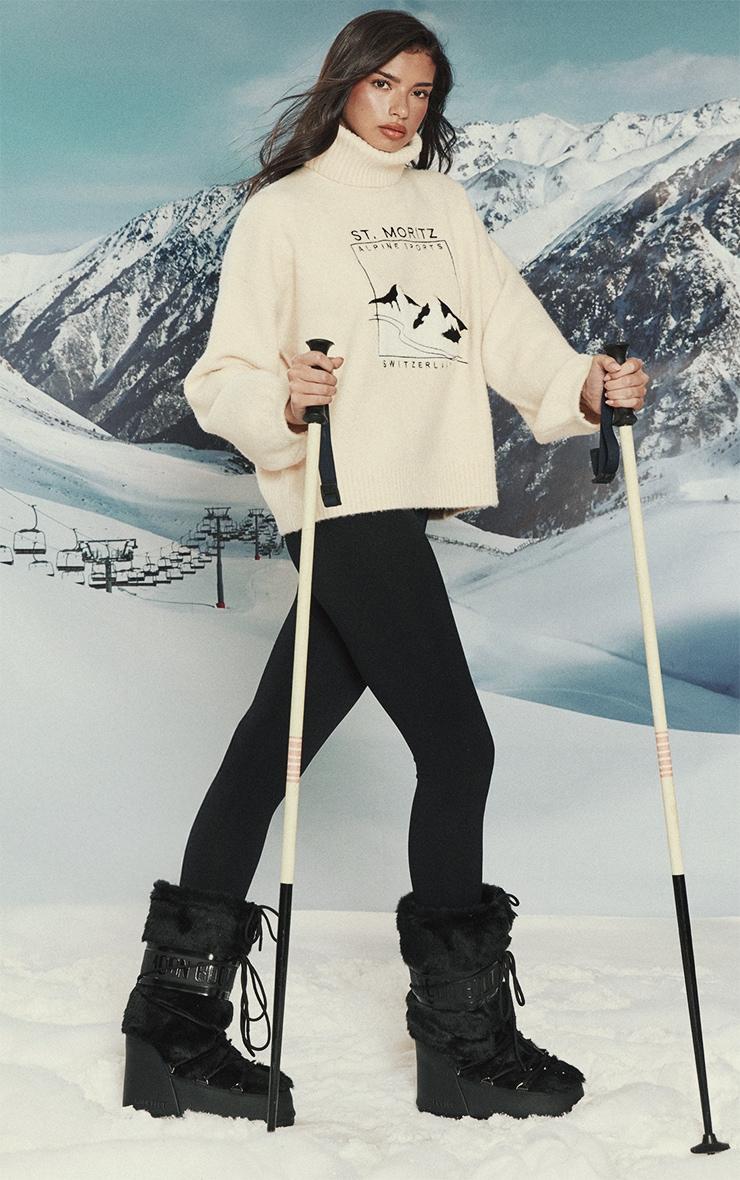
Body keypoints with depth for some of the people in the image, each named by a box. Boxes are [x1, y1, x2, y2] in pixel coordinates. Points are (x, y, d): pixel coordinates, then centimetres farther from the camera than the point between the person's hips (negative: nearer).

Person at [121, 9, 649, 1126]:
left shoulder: (445, 206, 19)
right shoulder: (283, 211, 1)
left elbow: (504, 325, 9)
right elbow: (225, 376, -6)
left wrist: (582, 382, -9)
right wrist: (284, 402, -26)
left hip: (408, 500, 6)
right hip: (340, 501, -6)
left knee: (275, 741, 9)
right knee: (457, 744, -7)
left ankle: (180, 1016, 19)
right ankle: (465, 1035, 7)